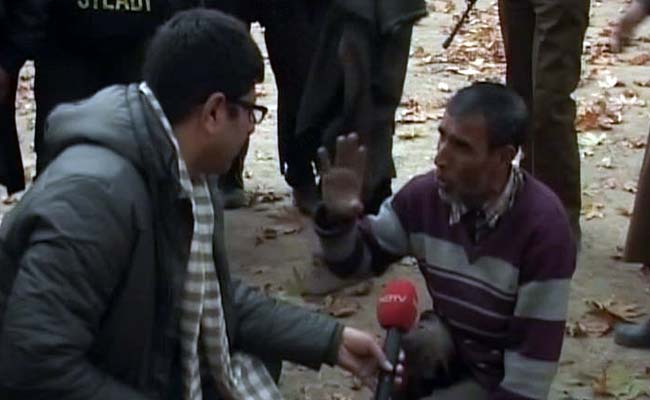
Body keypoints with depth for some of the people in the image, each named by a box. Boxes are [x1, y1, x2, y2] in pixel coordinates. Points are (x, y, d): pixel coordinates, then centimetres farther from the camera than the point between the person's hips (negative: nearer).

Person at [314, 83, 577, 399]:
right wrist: (337, 218, -20)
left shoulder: (543, 228, -27)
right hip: (451, 343, 4)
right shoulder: (425, 195, -13)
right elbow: (356, 262, 0)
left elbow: (535, 353, -23)